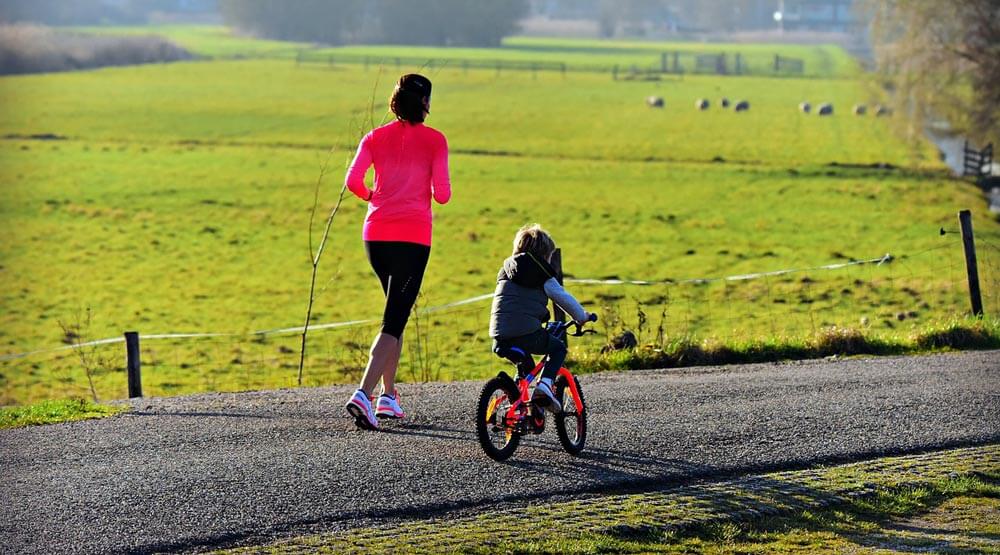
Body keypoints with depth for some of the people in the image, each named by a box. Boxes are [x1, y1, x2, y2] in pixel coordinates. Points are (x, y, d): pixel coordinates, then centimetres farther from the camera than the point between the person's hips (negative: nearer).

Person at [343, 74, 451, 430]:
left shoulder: (376, 138, 8)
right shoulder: (434, 140, 0)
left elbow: (352, 181, -3)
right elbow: (442, 194, -4)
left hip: (376, 234, 4)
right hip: (412, 236, -4)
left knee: (397, 311, 22)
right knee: (394, 321, -6)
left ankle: (389, 395, 21)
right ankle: (364, 394, -23)